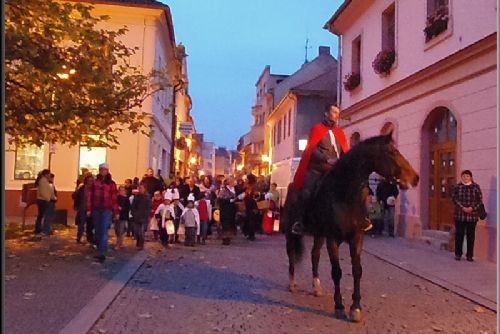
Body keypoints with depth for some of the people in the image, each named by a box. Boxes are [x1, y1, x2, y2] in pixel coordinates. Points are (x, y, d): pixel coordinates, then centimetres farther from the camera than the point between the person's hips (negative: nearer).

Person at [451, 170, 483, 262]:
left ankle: (469, 255, 15)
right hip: (459, 215, 0)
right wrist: (462, 207, -14)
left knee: (471, 235, 6)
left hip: (472, 215, 0)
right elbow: (454, 198, -2)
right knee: (459, 234, 4)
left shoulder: (476, 187, 2)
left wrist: (472, 208, -13)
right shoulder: (457, 187, 2)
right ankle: (458, 254, 14)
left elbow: (479, 200, 1)